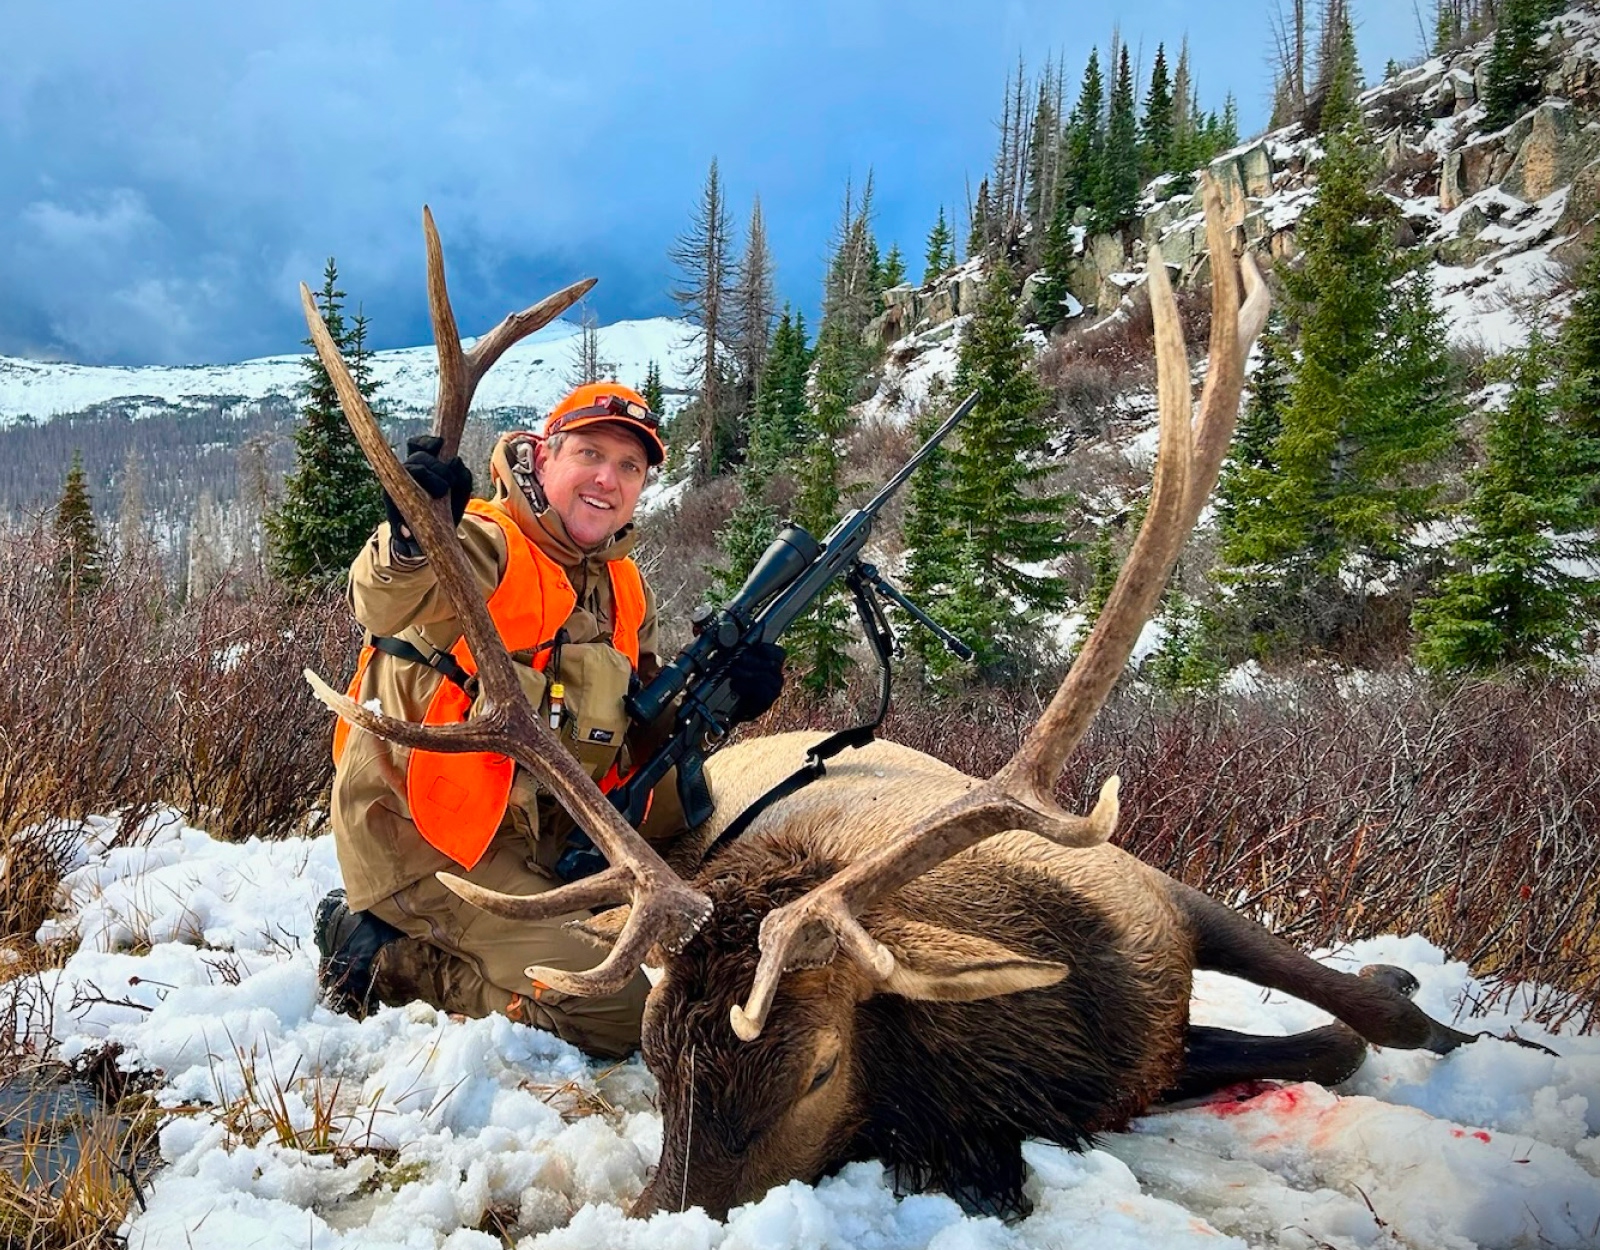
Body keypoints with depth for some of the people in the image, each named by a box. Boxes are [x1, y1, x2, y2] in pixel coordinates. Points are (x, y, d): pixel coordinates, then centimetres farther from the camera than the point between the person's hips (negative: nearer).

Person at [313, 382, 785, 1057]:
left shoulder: (625, 588, 8)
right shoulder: (486, 543, -16)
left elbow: (644, 724, 11)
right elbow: (387, 607, -37)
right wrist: (411, 540, -59)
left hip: (540, 836, 8)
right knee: (620, 1016, -12)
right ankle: (386, 960, 3)